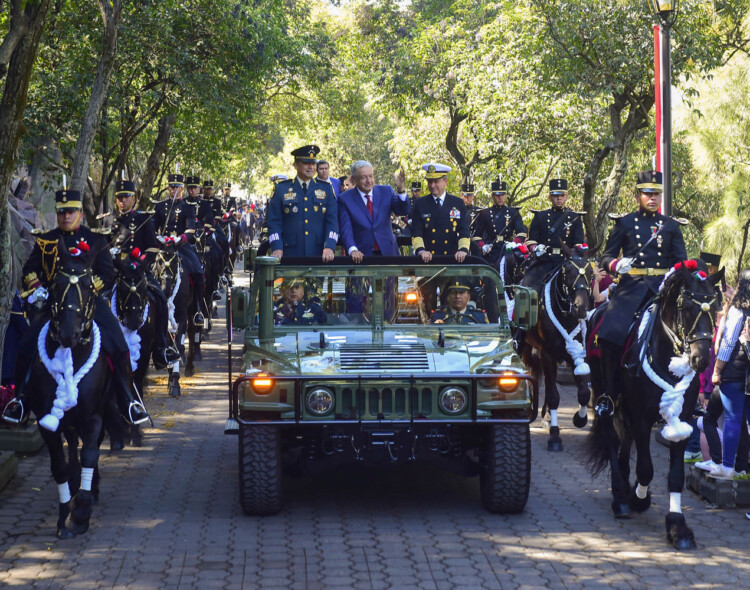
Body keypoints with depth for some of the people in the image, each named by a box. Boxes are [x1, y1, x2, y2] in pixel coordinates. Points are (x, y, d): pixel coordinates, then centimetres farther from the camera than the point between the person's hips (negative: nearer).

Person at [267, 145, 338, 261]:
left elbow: (332, 221, 4)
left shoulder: (326, 189, 11)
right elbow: (274, 222, 3)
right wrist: (277, 248, -12)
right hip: (290, 255, -1)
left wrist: (329, 247, -12)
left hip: (319, 255, 1)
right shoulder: (281, 189, 7)